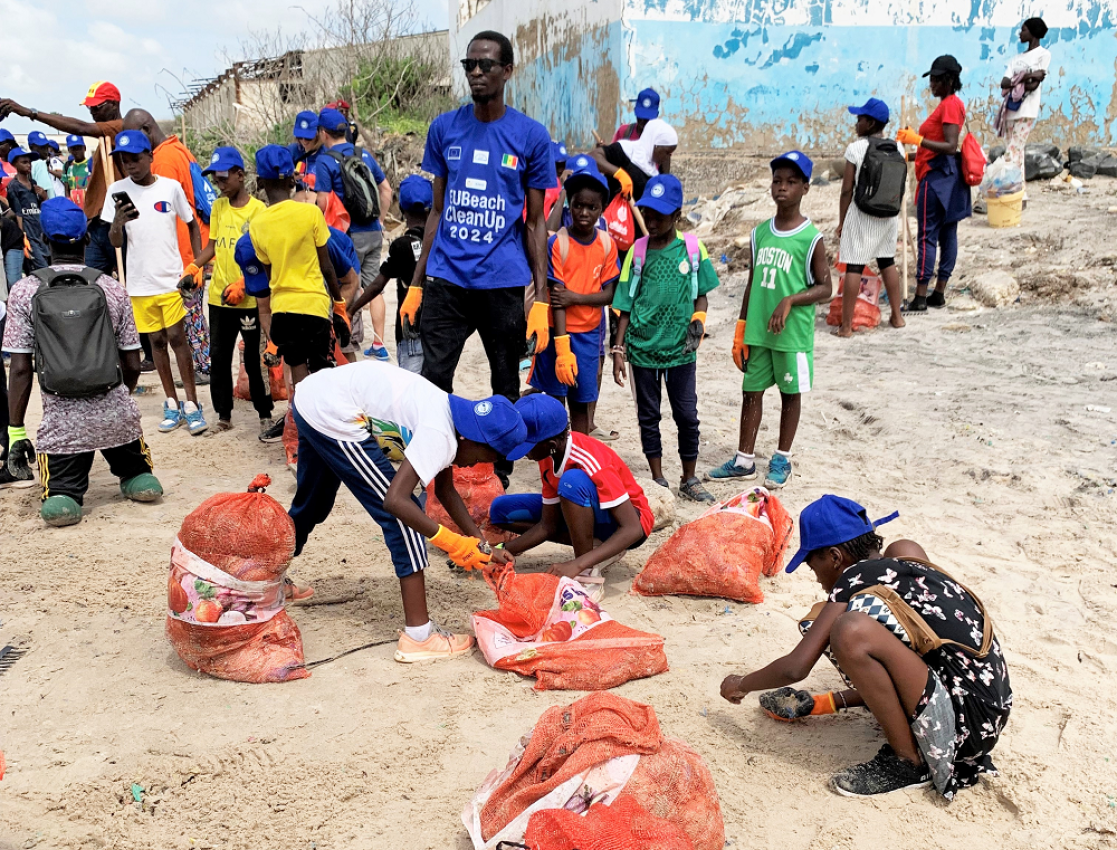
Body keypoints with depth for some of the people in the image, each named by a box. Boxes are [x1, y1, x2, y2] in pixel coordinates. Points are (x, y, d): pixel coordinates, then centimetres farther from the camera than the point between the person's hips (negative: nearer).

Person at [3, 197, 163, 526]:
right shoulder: (113, 289, 1)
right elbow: (133, 366, 5)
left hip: (62, 421, -2)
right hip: (117, 414, 2)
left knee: (59, 501, 12)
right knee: (138, 475, 28)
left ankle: (64, 496, -15)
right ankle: (137, 479, 1)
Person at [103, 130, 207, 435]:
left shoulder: (171, 187, -3)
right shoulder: (117, 191, -1)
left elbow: (192, 224, 9)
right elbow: (115, 243, -3)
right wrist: (117, 222, -24)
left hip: (172, 278, -2)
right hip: (140, 282, 2)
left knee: (177, 337, -5)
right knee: (156, 341, 9)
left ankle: (191, 404, 3)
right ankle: (171, 402, 19)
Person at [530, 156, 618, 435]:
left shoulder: (607, 243, -2)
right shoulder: (557, 243, -13)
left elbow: (608, 294, -1)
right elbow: (556, 298, -16)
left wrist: (575, 298, -19)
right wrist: (562, 348, -21)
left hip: (589, 333, 3)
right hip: (558, 331, -3)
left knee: (581, 401, 10)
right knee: (554, 400, 3)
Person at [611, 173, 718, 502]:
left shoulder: (693, 249, -2)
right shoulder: (638, 251, -2)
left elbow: (700, 296, 7)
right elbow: (625, 306, 1)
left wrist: (697, 322, -12)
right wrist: (619, 349, -3)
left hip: (680, 350, 0)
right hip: (642, 348, 0)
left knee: (687, 415, 5)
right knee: (648, 415, 10)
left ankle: (689, 480, 21)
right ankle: (658, 479, 24)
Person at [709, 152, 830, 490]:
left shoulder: (811, 238, -8)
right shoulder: (760, 233, 6)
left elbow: (825, 288, -7)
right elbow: (753, 283, 11)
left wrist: (789, 301, -22)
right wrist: (741, 330, 9)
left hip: (793, 333, -4)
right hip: (757, 332, 4)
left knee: (790, 393, 9)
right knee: (751, 391, 10)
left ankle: (782, 459, 23)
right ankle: (744, 459, 21)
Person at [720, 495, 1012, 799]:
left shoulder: (856, 579, -10)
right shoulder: (903, 565, 13)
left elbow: (795, 668, -13)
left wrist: (742, 684, 6)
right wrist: (825, 703, 27)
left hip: (968, 722, -10)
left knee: (852, 631, -24)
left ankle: (910, 762, -6)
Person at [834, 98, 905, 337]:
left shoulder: (855, 149, -10)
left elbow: (847, 190, -10)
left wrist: (841, 222, -1)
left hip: (862, 215, -6)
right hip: (890, 214, 6)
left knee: (854, 266, -4)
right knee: (888, 261, 19)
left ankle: (846, 326, -5)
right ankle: (897, 316, 27)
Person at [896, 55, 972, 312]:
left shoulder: (950, 104, -12)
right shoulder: (948, 104, 18)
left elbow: (950, 146, -21)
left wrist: (918, 139, -25)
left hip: (938, 176, -10)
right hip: (946, 175, 10)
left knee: (927, 236, -9)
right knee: (947, 234, 9)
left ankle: (920, 298, -8)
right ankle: (939, 293, 14)